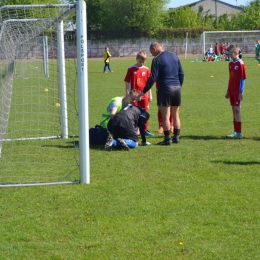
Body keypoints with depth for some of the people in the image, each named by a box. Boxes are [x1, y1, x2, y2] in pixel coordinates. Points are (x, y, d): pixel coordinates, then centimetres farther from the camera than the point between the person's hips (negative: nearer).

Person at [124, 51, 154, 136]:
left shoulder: (146, 69, 3)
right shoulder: (131, 69, -5)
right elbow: (127, 83, -3)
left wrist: (150, 95, 10)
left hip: (144, 95, 3)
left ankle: (145, 129, 17)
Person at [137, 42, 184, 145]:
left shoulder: (157, 59, -7)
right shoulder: (174, 56, 11)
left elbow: (153, 78, -11)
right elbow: (181, 73, 11)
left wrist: (144, 92, -6)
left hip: (165, 88, -6)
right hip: (177, 88, 6)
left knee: (165, 116, -2)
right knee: (175, 115, 14)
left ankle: (168, 139, -3)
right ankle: (176, 137, 16)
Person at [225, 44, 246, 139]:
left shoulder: (240, 64, -12)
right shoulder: (231, 64, 12)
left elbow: (243, 79, -14)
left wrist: (241, 92, -17)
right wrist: (228, 91, 19)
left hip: (237, 91, -8)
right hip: (232, 91, 8)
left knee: (237, 110, -11)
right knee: (234, 110, 10)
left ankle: (239, 133, -10)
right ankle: (235, 131, 15)